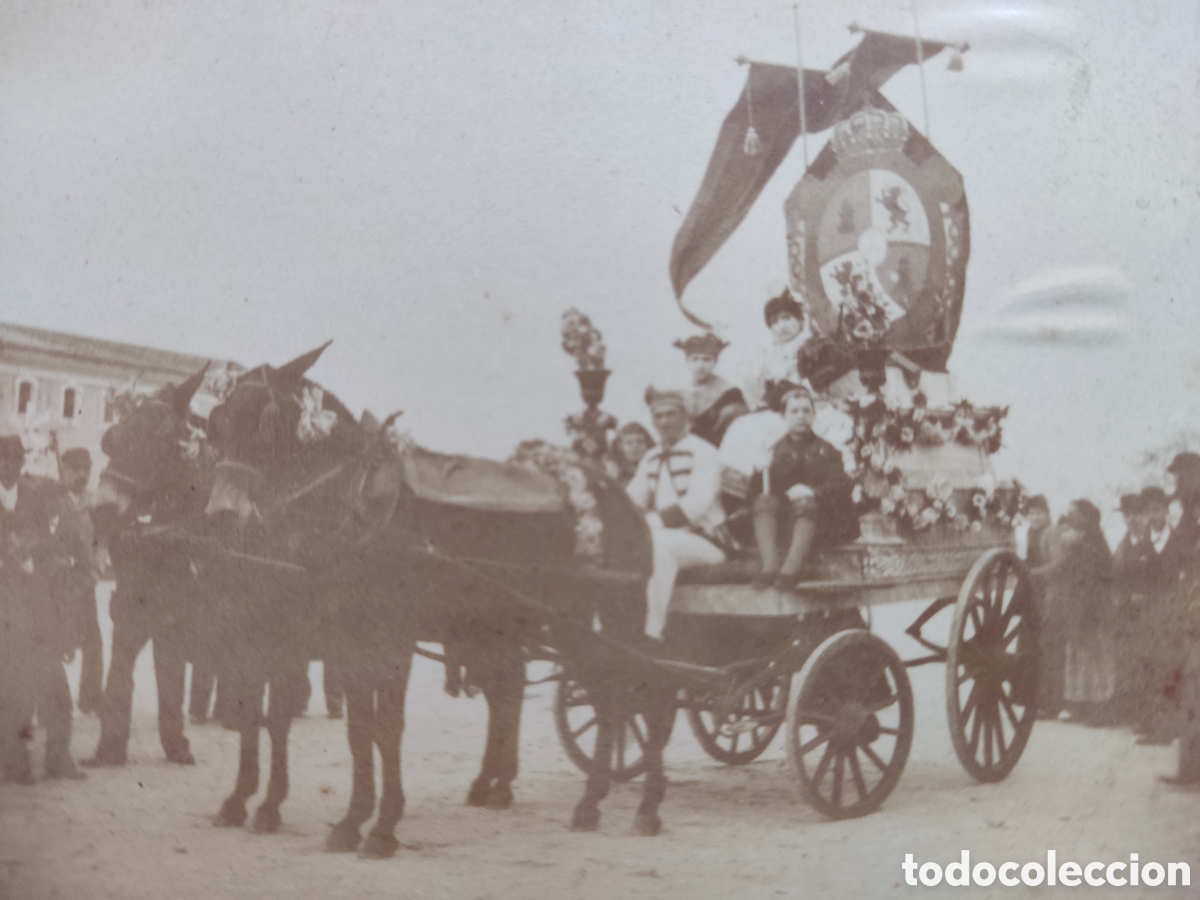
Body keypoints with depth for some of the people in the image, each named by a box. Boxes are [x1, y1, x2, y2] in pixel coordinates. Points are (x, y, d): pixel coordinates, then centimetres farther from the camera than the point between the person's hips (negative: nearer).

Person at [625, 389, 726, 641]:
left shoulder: (703, 452, -5)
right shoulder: (650, 459, 18)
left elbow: (698, 504, -19)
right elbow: (631, 499, 9)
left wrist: (653, 521, -25)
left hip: (705, 542, -7)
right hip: (664, 538, 7)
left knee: (660, 543, -36)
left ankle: (651, 631, -34)